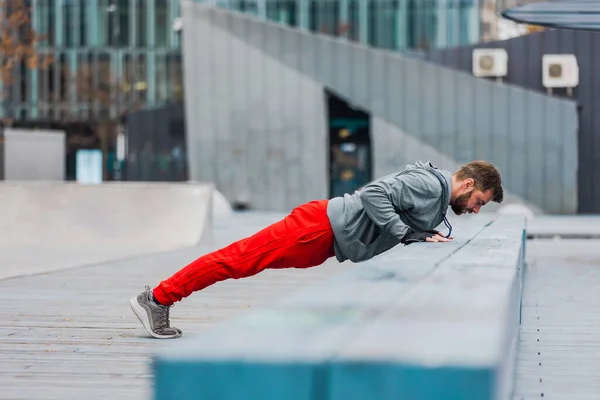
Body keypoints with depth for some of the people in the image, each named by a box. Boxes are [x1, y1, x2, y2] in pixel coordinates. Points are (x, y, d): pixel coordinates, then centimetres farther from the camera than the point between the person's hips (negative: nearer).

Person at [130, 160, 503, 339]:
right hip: (321, 226, -10)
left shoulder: (439, 197, 15)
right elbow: (374, 193, -27)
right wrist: (407, 233, -24)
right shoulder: (430, 184, -17)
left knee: (244, 261, 9)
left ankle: (159, 301, 13)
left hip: (327, 240, 10)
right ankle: (158, 298, -1)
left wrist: (427, 234, 11)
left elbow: (408, 219, 28)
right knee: (242, 259, -6)